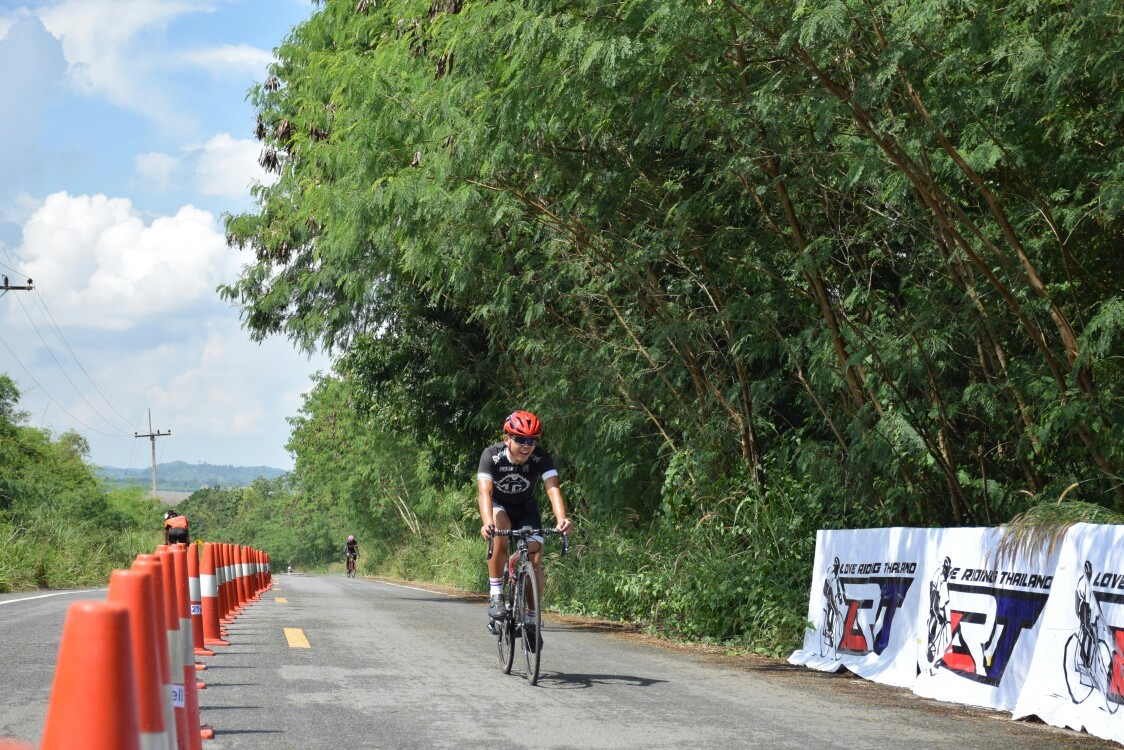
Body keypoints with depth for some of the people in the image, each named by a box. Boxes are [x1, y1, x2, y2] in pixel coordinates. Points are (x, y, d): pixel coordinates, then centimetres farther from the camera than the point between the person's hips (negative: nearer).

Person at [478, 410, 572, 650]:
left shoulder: (541, 458, -26)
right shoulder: (492, 456, -30)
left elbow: (553, 489, -39)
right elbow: (484, 492, -42)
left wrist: (561, 519, -58)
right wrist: (487, 523, -61)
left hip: (526, 509, 2)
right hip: (498, 505, -2)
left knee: (535, 557, -14)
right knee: (501, 529, -36)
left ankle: (532, 617, 4)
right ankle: (495, 594, -25)